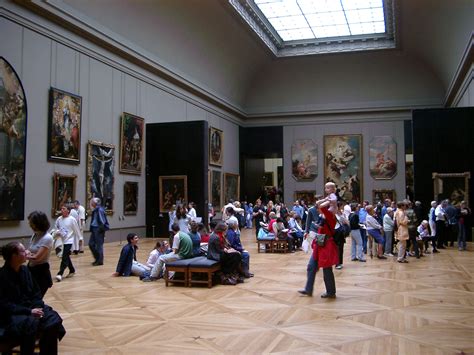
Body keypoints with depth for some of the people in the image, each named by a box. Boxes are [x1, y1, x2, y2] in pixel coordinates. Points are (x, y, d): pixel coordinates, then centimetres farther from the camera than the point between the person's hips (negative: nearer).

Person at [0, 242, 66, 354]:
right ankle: (28, 351, -15)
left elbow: (36, 292, 13)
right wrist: (28, 311, -24)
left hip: (30, 307, 6)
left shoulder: (24, 270, 7)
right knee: (31, 323, -35)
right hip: (11, 314, -6)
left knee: (53, 319, -17)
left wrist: (37, 307, -7)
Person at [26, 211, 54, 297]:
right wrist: (27, 253, -11)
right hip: (31, 270, 8)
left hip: (41, 272, -7)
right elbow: (29, 250, 12)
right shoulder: (35, 235, 6)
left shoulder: (47, 238, -19)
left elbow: (36, 258, -22)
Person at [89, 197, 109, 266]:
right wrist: (92, 229, 14)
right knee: (91, 244, 11)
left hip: (99, 230, -9)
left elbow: (102, 222, -18)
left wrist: (101, 229, -18)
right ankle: (97, 258, 23)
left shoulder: (100, 210, -16)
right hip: (94, 229, 9)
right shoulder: (94, 210, 12)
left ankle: (100, 261, 9)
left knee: (99, 245, -1)